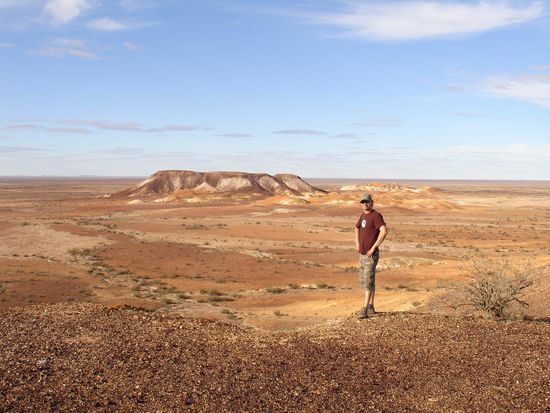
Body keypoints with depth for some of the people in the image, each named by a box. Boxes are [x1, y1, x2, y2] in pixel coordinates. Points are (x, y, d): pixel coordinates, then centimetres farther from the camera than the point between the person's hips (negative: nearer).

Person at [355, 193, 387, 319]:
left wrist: (373, 248, -26)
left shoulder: (376, 215, -15)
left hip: (371, 255, -9)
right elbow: (357, 227, 32)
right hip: (362, 254, 9)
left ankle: (365, 310, -9)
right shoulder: (363, 215, 12)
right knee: (364, 281, 14)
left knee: (368, 281, -10)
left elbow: (384, 231, -29)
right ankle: (371, 307, 24)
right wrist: (357, 242, 18)